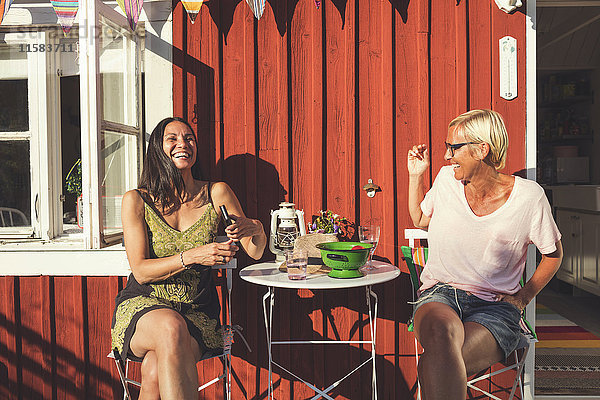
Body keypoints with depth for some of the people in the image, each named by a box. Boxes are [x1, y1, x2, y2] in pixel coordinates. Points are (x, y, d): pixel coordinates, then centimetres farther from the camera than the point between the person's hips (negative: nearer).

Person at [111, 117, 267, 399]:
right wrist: (193, 256, -24)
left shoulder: (216, 193, 1)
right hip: (143, 305, 0)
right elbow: (141, 271, -8)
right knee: (171, 328, -35)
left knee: (156, 373, -28)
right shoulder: (137, 201, -3)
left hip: (196, 312, 1)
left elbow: (255, 253, 4)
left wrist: (256, 230, -21)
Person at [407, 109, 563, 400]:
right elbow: (420, 220, 22)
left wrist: (523, 298, 3)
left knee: (435, 367, -33)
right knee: (443, 334, -36)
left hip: (494, 305, -2)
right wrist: (416, 176, 11)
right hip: (439, 295, 2)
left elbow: (553, 254, 12)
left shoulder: (529, 196, -4)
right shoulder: (446, 179, 4)